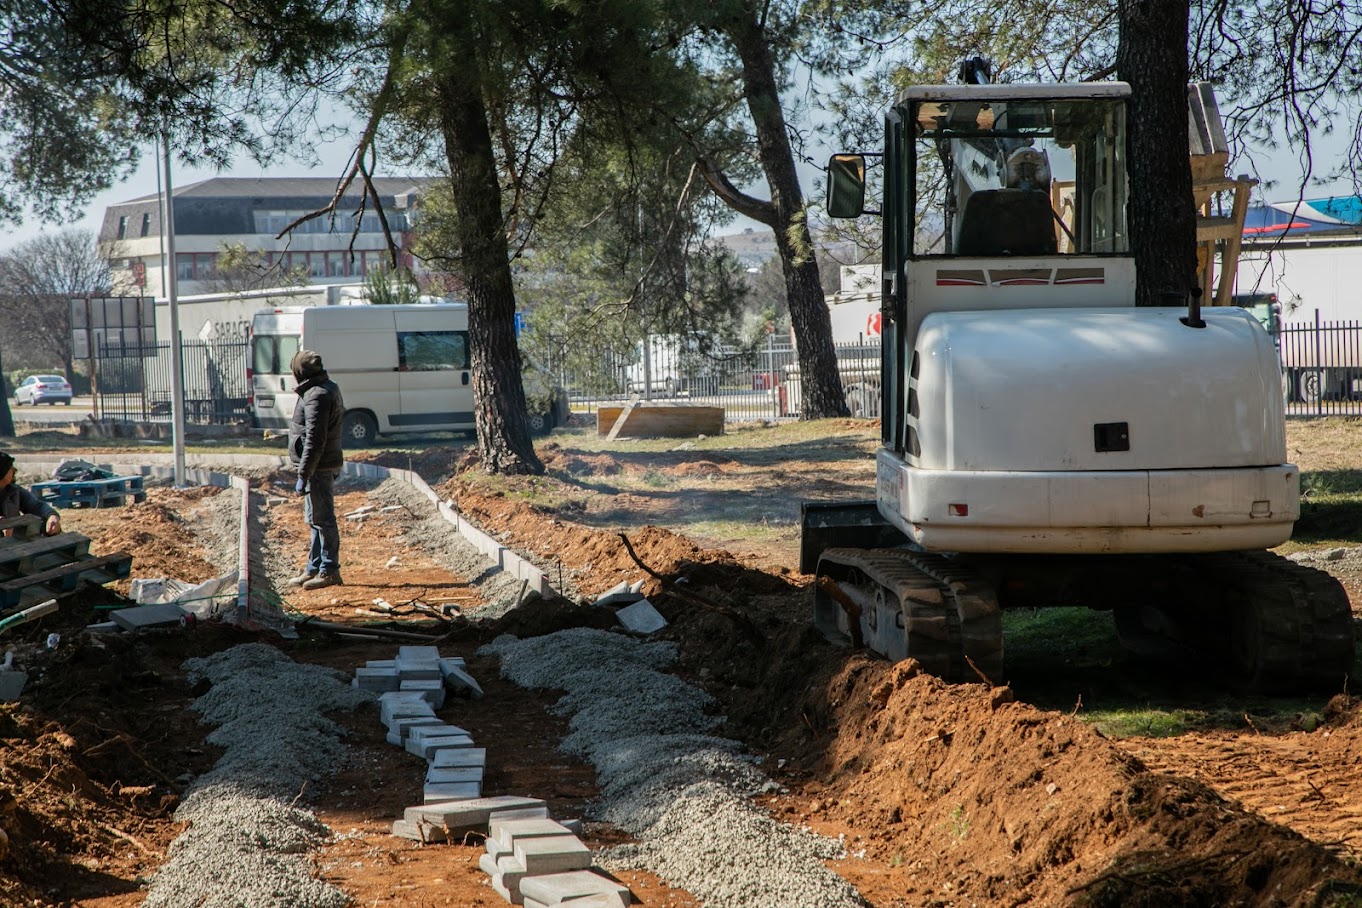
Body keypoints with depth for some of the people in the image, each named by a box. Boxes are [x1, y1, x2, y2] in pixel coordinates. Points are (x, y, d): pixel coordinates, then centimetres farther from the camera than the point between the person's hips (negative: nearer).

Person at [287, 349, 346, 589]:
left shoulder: (317, 396, -19)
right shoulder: (328, 389, 14)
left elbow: (314, 441, -24)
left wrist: (303, 475, -22)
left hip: (319, 468, -11)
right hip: (326, 466, 11)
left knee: (322, 519, -4)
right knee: (316, 519, 17)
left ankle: (329, 571, 1)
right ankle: (314, 568, 25)